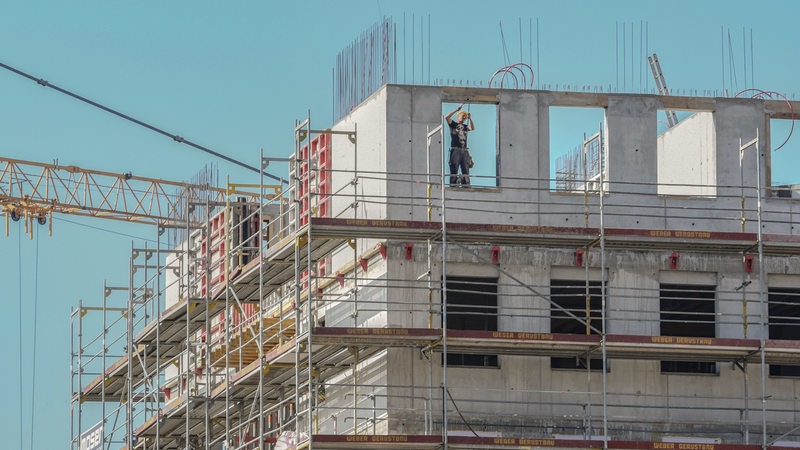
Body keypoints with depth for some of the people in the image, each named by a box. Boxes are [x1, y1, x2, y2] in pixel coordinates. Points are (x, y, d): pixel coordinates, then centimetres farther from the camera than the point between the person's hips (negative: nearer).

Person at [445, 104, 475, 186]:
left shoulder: (465, 126, 18)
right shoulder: (453, 124, 7)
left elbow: (472, 128, 1)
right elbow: (447, 117, -9)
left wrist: (470, 118, -10)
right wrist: (457, 110, -12)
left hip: (464, 151, 5)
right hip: (455, 150, -5)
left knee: (465, 170, 3)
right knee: (454, 170, -6)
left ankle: (466, 185, 3)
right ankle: (453, 185, -8)